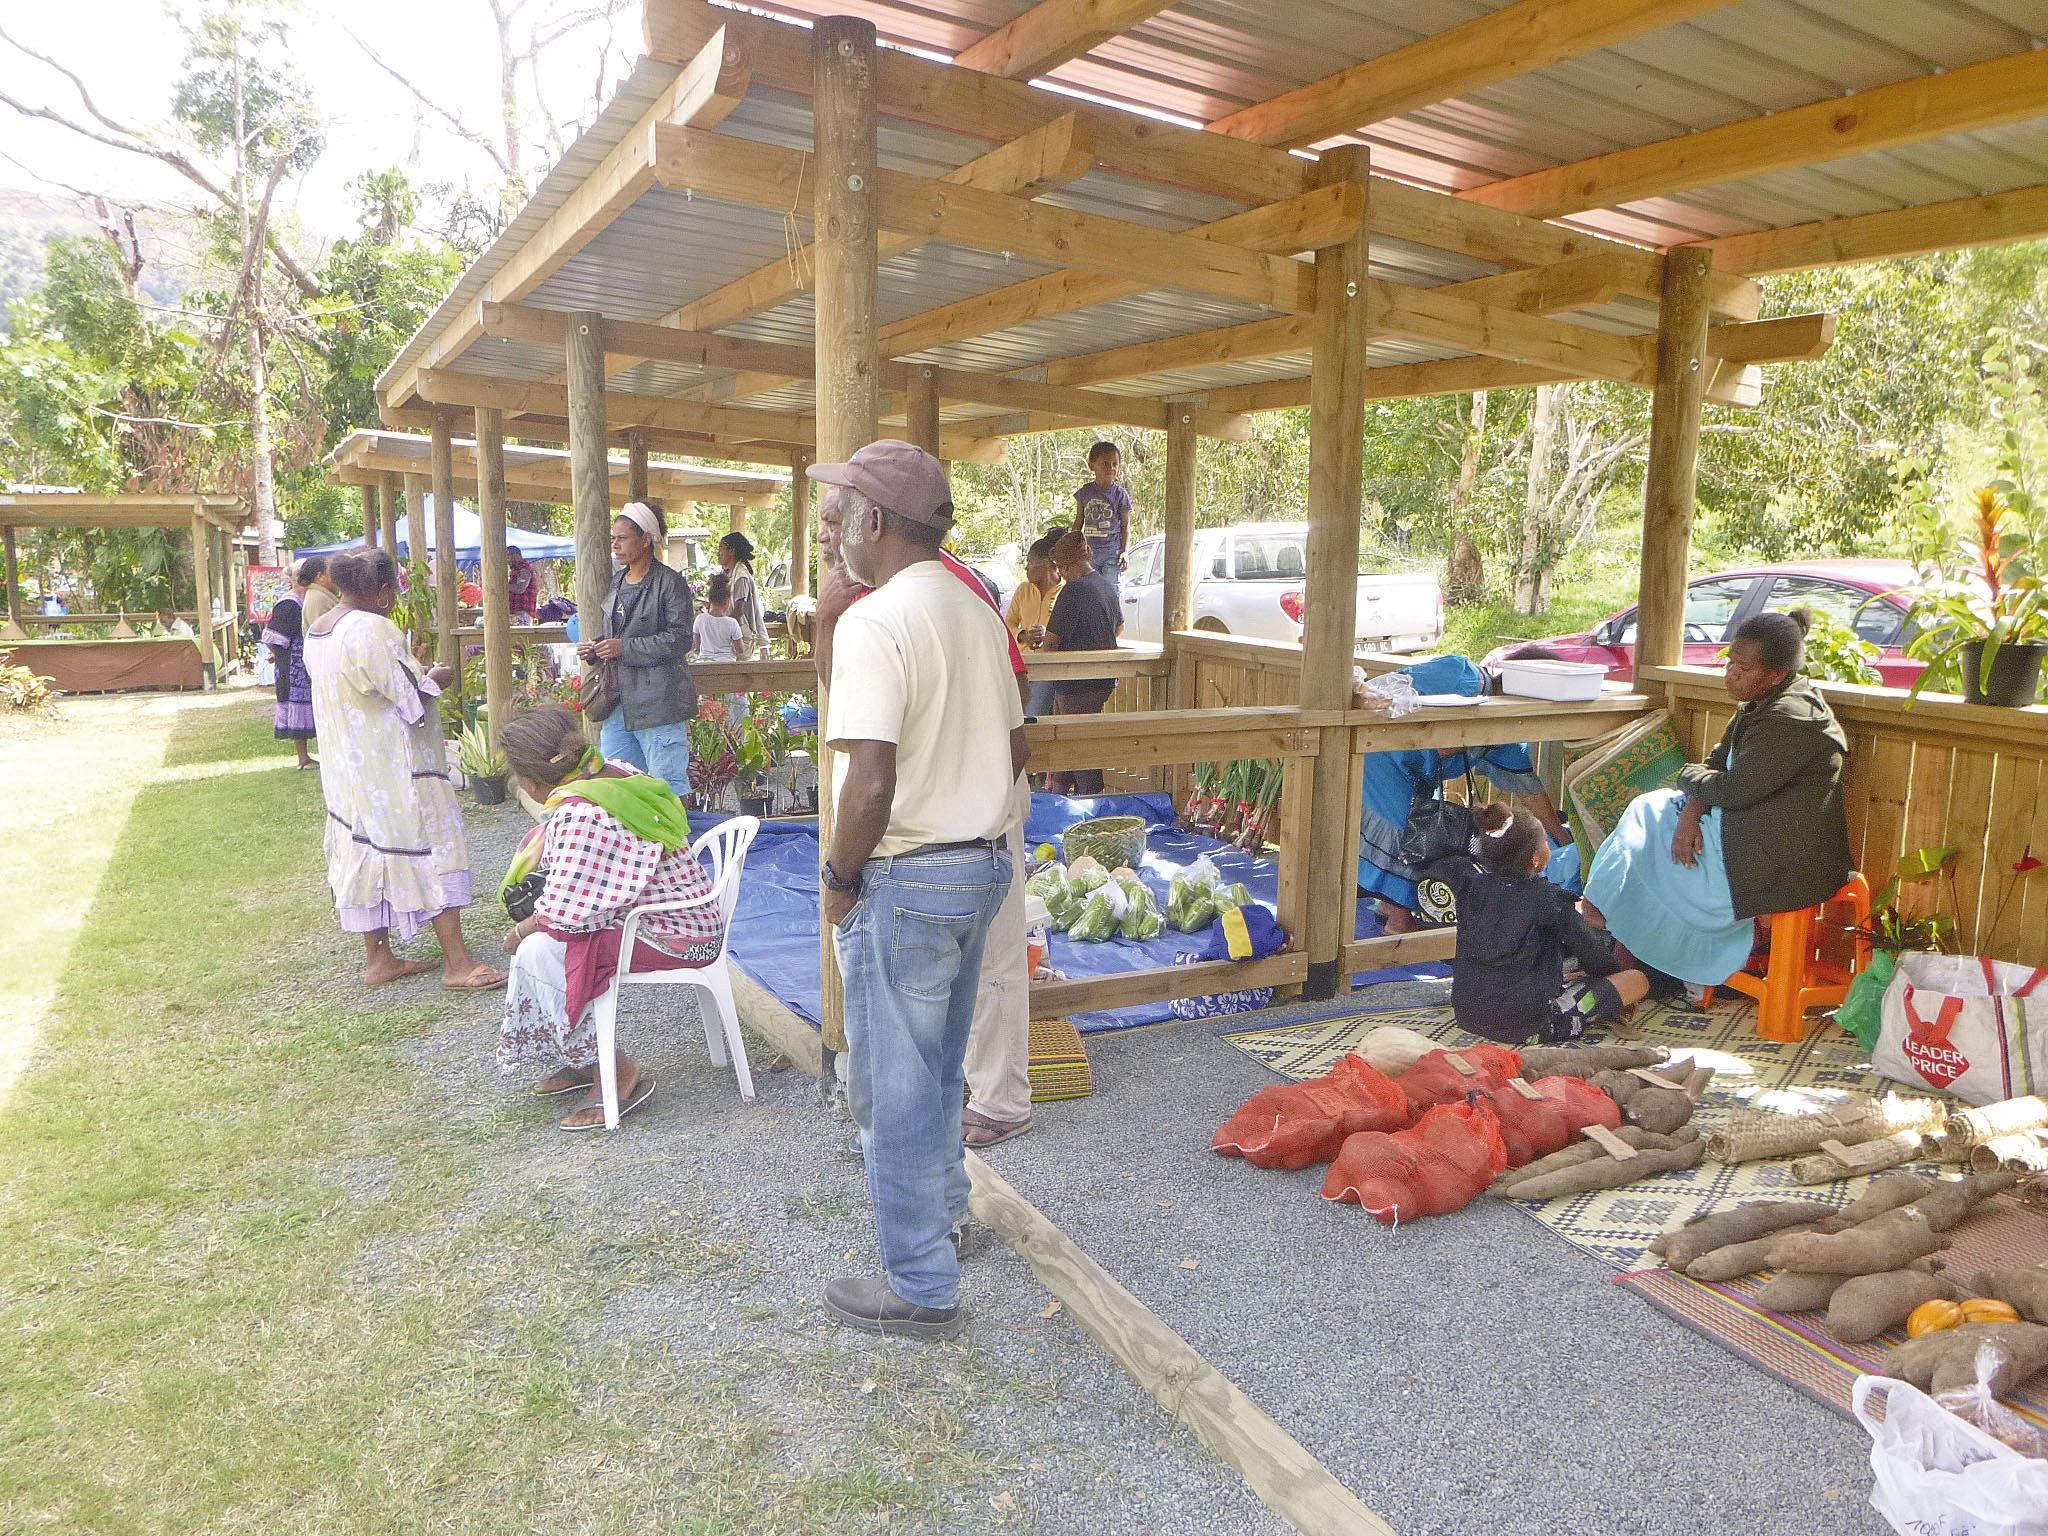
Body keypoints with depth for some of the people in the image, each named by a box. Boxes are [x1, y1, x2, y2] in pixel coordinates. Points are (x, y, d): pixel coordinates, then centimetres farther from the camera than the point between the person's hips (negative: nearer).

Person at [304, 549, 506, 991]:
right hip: (394, 769, -9)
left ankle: (378, 958, 23)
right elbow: (413, 700, -19)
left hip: (346, 768, 9)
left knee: (366, 852, 14)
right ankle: (457, 963, -2)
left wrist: (417, 675, 18)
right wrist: (439, 678, -1)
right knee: (433, 849, -3)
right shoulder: (373, 630, -21)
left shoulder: (317, 633, 8)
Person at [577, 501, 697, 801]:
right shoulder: (616, 583, 16)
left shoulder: (669, 583, -9)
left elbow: (679, 639, -16)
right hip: (619, 702, 8)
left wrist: (625, 648, -17)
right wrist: (593, 649, 6)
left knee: (668, 785, -3)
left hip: (659, 702, -8)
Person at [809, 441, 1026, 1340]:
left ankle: (922, 1289, 19)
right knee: (937, 1064, 25)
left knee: (894, 1085, 6)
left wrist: (840, 877, -13)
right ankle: (942, 1207, 44)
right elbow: (1014, 748, 14)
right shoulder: (976, 610, 8)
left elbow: (870, 780, -27)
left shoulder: (874, 620, -19)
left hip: (906, 878, -9)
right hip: (984, 863, 9)